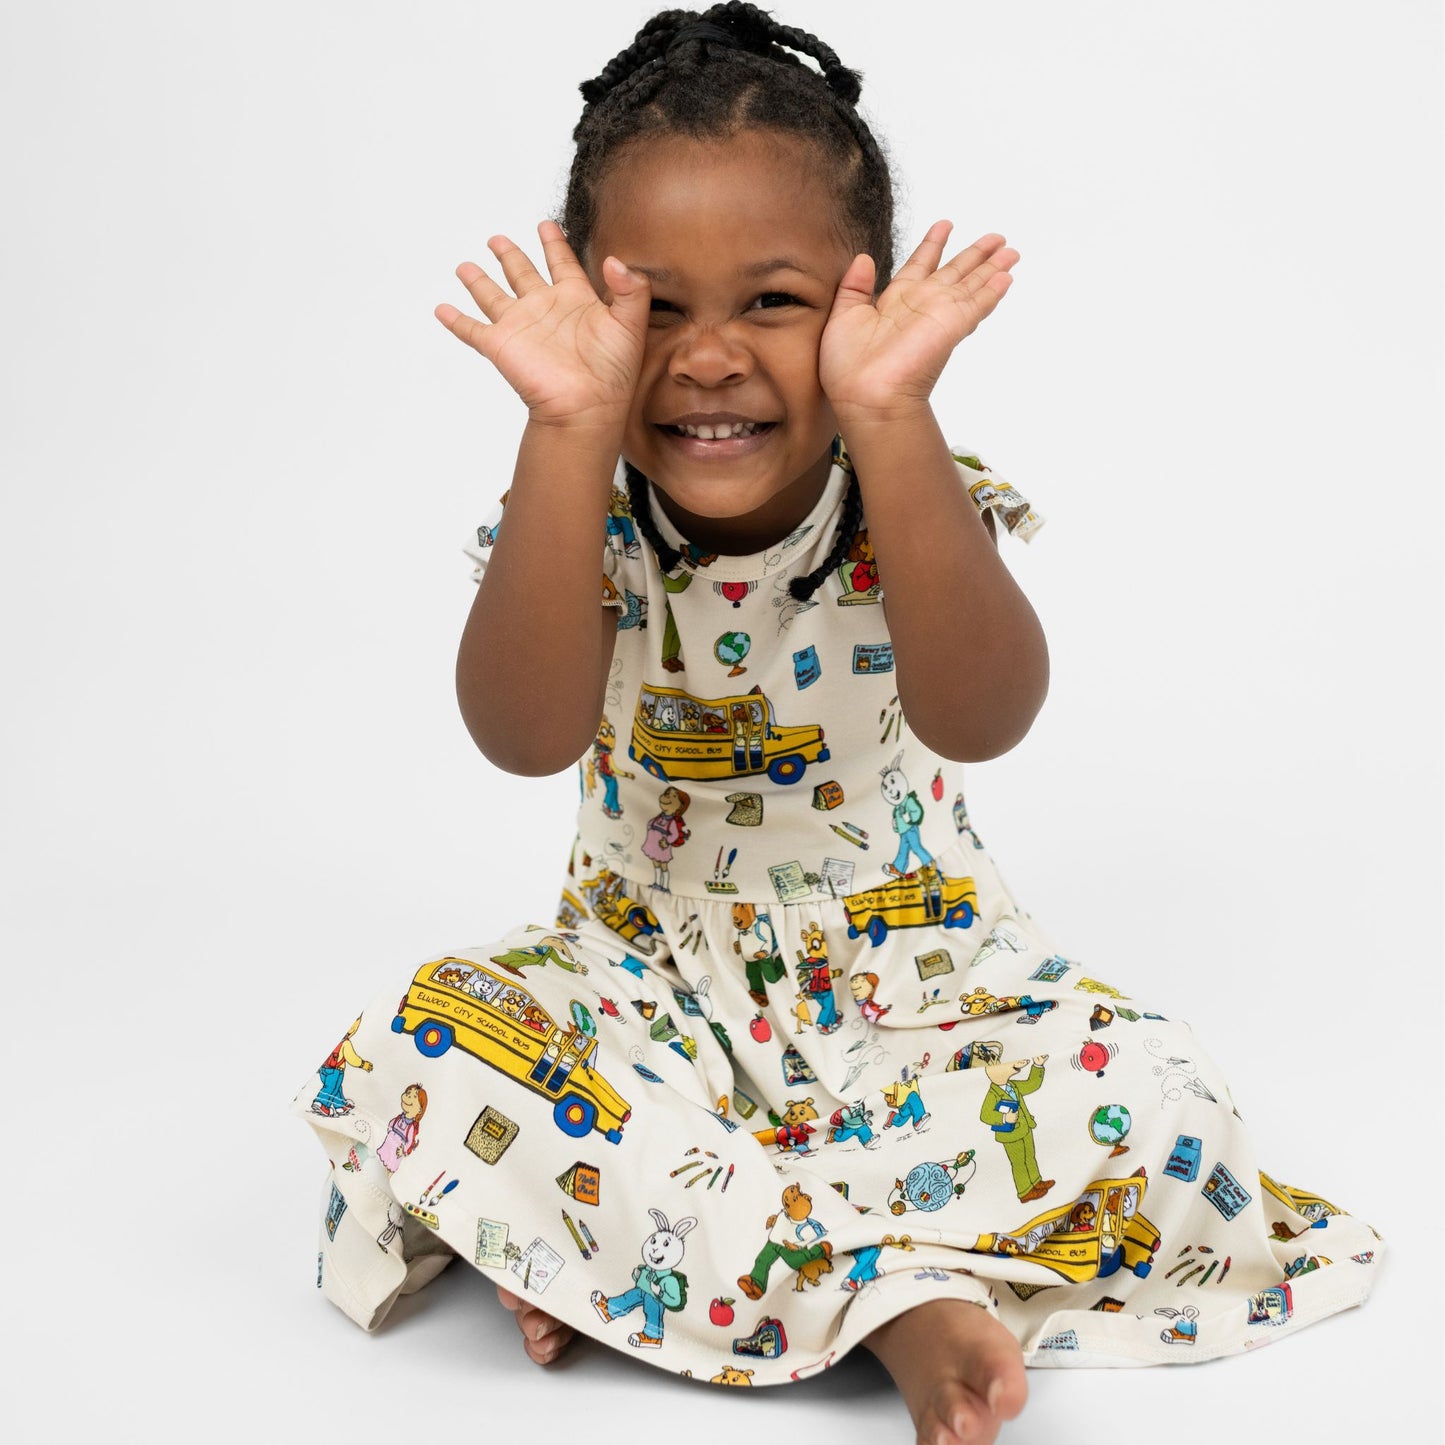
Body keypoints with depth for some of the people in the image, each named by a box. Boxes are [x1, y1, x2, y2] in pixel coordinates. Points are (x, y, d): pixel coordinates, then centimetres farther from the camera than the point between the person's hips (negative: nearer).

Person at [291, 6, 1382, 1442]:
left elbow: (978, 717, -38)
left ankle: (630, 1242, -23)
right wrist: (571, 436, -43)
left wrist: (889, 420, -47)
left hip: (907, 964, 0)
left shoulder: (915, 498, -16)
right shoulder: (577, 511, -13)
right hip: (648, 972, 1)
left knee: (1150, 1106, -24)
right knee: (424, 1048, -26)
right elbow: (523, 734, -34)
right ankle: (894, 1295, -22)